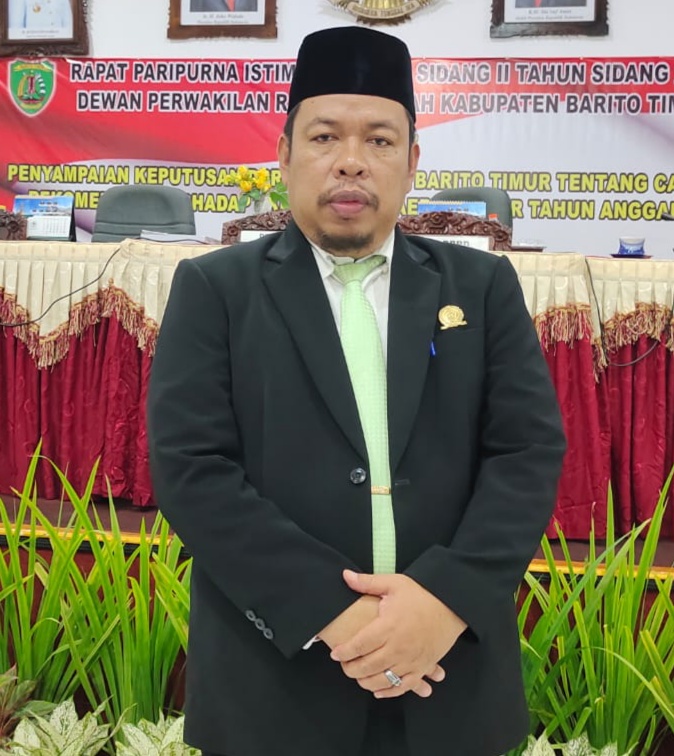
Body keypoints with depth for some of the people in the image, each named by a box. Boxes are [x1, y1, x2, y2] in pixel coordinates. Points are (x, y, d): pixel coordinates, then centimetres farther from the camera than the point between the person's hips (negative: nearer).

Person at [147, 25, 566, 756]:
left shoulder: (483, 285, 5)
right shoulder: (214, 288, -1)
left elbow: (531, 449, -2)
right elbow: (190, 466, -10)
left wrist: (449, 595, -16)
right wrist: (331, 611, -17)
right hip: (273, 680, -1)